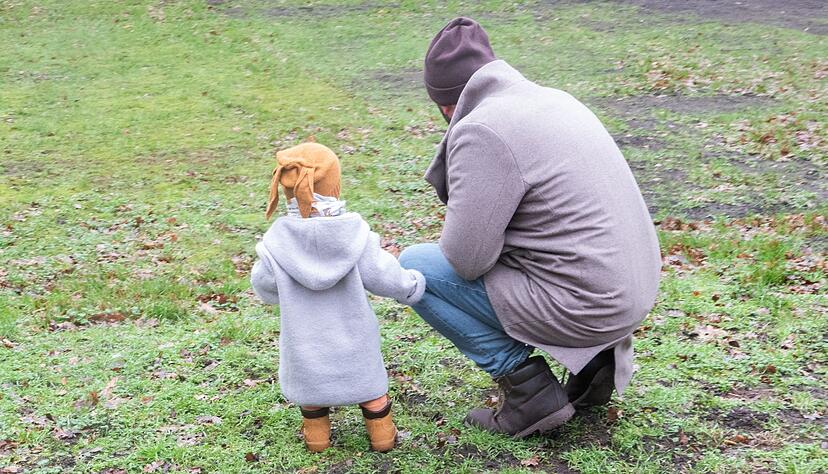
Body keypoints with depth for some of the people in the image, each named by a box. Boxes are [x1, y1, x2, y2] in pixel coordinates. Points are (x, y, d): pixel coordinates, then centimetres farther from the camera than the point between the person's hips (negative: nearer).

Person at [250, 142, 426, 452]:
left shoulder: (278, 241, -17)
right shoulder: (353, 232, -18)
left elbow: (264, 286, -5)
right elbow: (381, 274, -12)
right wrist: (412, 285, 7)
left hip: (304, 342, 0)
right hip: (352, 339, 0)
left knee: (309, 380, 22)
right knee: (368, 379, 20)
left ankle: (316, 432, 34)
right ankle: (381, 430, 30)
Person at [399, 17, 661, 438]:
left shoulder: (482, 131, -16)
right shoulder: (555, 99, 10)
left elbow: (465, 258, -18)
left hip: (580, 305, -9)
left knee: (413, 267, -1)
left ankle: (529, 389, 0)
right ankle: (594, 356, 17)